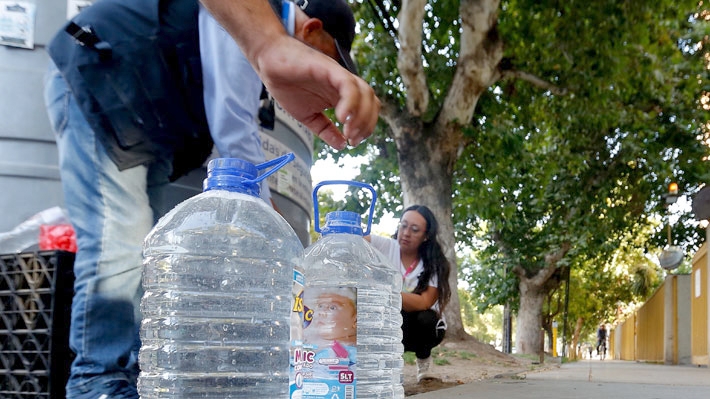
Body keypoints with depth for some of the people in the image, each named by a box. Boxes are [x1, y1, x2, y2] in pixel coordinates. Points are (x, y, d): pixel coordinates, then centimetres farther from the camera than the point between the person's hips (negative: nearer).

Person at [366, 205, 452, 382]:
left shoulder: (434, 264, -16)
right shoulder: (384, 246, -14)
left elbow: (424, 303, -30)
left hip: (423, 328, 0)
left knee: (424, 318, -33)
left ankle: (423, 360, -1)